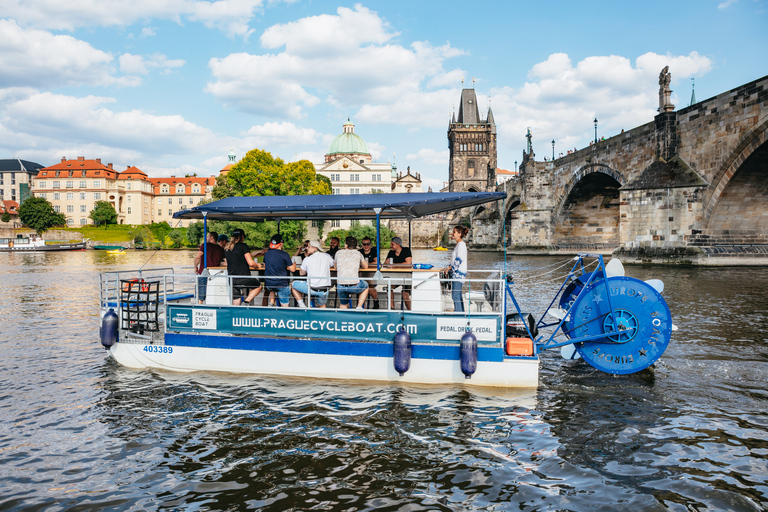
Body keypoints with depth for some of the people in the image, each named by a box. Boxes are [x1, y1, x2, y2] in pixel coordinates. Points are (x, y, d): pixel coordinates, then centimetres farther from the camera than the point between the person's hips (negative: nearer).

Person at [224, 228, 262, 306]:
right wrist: (257, 266, 11)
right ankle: (247, 301, 3)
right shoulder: (243, 246, -7)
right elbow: (251, 263, -12)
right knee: (259, 286, 22)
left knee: (235, 304, 12)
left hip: (231, 280, 6)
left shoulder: (226, 248, 12)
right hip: (243, 278, -5)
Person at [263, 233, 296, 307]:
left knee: (272, 290, 38)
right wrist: (294, 264, 14)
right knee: (284, 306, 6)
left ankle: (271, 303, 20)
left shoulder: (267, 254, 3)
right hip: (281, 284, -5)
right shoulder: (284, 254, -14)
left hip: (268, 284, 5)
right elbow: (292, 269, -9)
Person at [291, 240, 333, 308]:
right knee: (322, 306, 30)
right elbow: (332, 264, 29)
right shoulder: (327, 257, 7)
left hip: (312, 289, -4)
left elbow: (302, 273, 12)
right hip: (325, 290, 4)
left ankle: (302, 305, 10)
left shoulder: (307, 259, -1)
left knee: (293, 284, 18)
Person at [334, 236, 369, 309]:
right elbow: (365, 266, 24)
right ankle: (359, 307, 16)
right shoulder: (357, 253, 10)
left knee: (343, 304, 26)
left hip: (340, 286, 2)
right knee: (365, 286, 30)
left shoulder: (338, 253, 12)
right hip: (354, 286, -1)